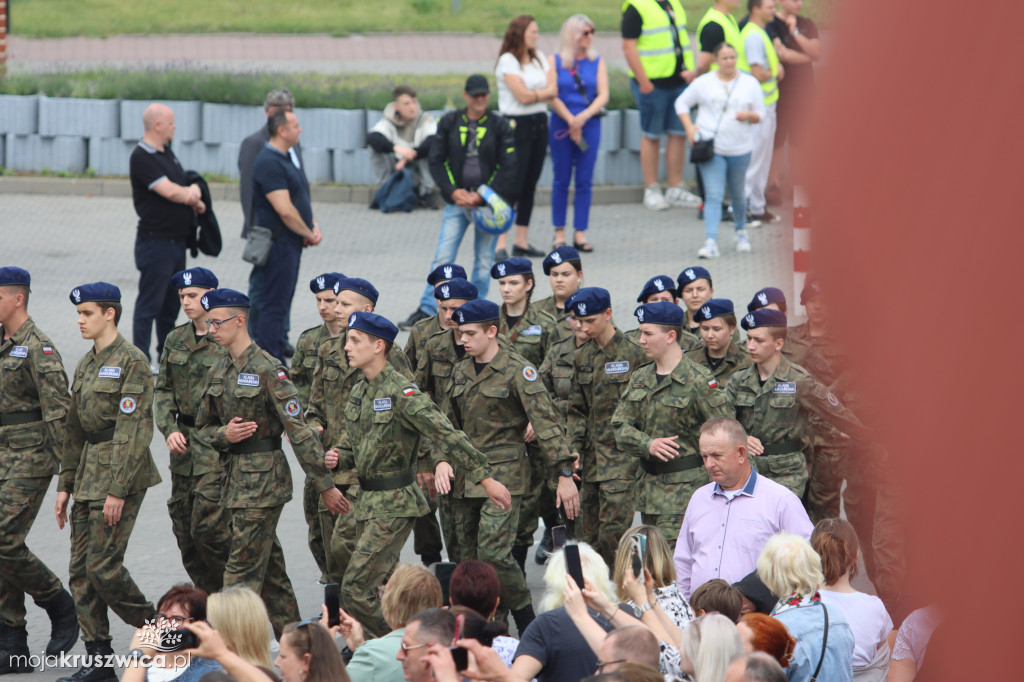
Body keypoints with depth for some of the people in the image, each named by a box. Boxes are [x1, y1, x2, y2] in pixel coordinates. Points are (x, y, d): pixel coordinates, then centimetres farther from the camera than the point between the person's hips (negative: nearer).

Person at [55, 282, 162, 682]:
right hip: (88, 474, 9)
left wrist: (117, 490, -20)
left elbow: (132, 431, -17)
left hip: (121, 471, -9)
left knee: (103, 565, -12)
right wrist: (65, 484, 17)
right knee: (81, 569, 4)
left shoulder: (132, 363, -12)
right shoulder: (86, 365, 16)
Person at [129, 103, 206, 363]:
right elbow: (170, 192, -24)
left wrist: (195, 201, 3)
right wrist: (193, 193, -4)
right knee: (150, 303, -5)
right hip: (156, 241, -9)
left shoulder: (167, 153, 15)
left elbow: (187, 192, 24)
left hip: (177, 241, 9)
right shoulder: (142, 157, -15)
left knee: (171, 303, 14)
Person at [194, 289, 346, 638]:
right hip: (235, 476, 8)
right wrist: (224, 434, -8)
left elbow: (298, 430, -15)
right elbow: (203, 427, 17)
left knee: (243, 569, -8)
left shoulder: (267, 370, -13)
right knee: (270, 569, 12)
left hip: (263, 477, -8)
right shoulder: (219, 371, 10)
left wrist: (325, 484, -14)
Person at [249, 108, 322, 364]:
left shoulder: (285, 159, 16)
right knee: (275, 306, -9)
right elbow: (284, 210, -23)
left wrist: (314, 226, 4)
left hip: (292, 243, 10)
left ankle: (277, 361, 18)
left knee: (281, 304, 13)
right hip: (279, 244, -10)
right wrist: (308, 234, -10)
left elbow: (301, 198, 21)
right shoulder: (269, 163, -18)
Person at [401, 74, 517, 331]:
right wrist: (454, 192, -9)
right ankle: (426, 310, 0)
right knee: (442, 257, -4)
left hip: (487, 201, -1)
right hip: (457, 201, 1)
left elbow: (508, 167, -3)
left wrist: (482, 196, -11)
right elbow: (436, 162, 4)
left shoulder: (499, 125, 0)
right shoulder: (449, 122, 3)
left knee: (484, 260, 4)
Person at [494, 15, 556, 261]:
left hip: (539, 125, 7)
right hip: (517, 126, -7)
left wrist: (534, 94, -13)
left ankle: (521, 241, 13)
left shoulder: (540, 58, 14)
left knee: (530, 185, 8)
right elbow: (522, 95, -16)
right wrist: (544, 92, -1)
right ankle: (500, 244, -14)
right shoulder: (508, 60, -8)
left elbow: (553, 90, 4)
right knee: (512, 186, -12)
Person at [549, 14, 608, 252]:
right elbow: (552, 96, -4)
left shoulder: (597, 62, 6)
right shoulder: (555, 61, 2)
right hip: (561, 125, -1)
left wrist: (584, 117, -16)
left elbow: (603, 95, -1)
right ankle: (559, 233, 10)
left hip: (590, 124, 1)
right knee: (561, 180, 3)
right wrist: (571, 121, -11)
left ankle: (580, 232, 6)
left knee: (584, 181, 1)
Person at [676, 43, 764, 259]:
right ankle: (710, 243, -17)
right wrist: (689, 127, -4)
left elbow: (760, 114, 9)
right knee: (713, 196, -11)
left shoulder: (750, 83, 5)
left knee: (737, 194, 15)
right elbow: (681, 103, 11)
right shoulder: (703, 83, 2)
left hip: (740, 149, 2)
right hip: (711, 148, -2)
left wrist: (748, 115, -15)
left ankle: (741, 232, 39)